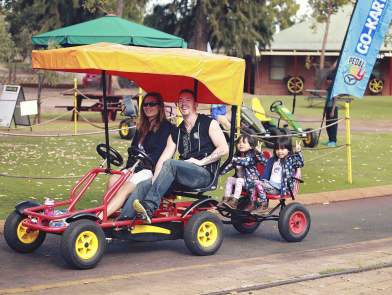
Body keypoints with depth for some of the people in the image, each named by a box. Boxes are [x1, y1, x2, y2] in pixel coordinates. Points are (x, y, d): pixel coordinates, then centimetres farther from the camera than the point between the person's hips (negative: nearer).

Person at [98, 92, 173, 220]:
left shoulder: (166, 127, -1)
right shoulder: (142, 128, 24)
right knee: (112, 181, -22)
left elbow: (159, 153, -12)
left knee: (126, 187, -29)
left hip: (153, 170, -7)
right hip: (135, 168, 8)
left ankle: (98, 219, -38)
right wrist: (129, 167, -1)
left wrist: (138, 166, -18)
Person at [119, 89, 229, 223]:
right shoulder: (176, 133, 21)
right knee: (144, 185, -12)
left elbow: (223, 149, -6)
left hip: (204, 174, -6)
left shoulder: (209, 123, 5)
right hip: (182, 177, 6)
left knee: (171, 164, -32)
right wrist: (154, 180, -6)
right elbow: (163, 159, 10)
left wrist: (201, 162, -11)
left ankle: (149, 208, -42)